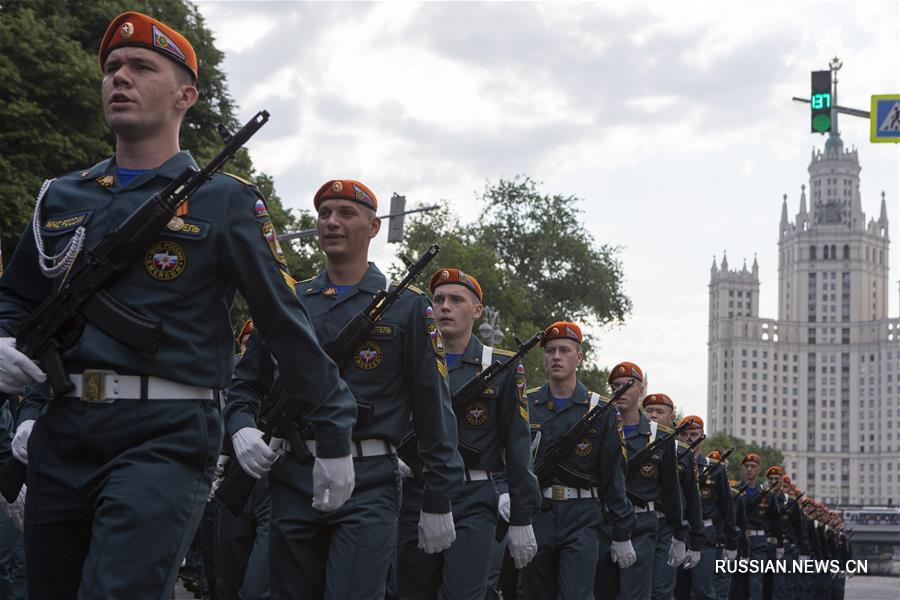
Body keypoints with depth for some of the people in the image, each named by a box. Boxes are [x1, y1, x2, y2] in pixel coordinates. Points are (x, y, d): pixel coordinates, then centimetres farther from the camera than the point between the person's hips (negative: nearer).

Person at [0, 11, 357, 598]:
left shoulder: (225, 203, 1)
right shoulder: (61, 197, 14)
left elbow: (289, 325, 2)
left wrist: (335, 437, 4)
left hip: (165, 439, -5)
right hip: (58, 441, 6)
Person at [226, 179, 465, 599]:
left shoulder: (406, 307, 4)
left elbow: (434, 407, 2)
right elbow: (244, 383, 18)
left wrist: (437, 502, -2)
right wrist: (241, 429, -5)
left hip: (368, 485, -4)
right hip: (292, 482, 4)